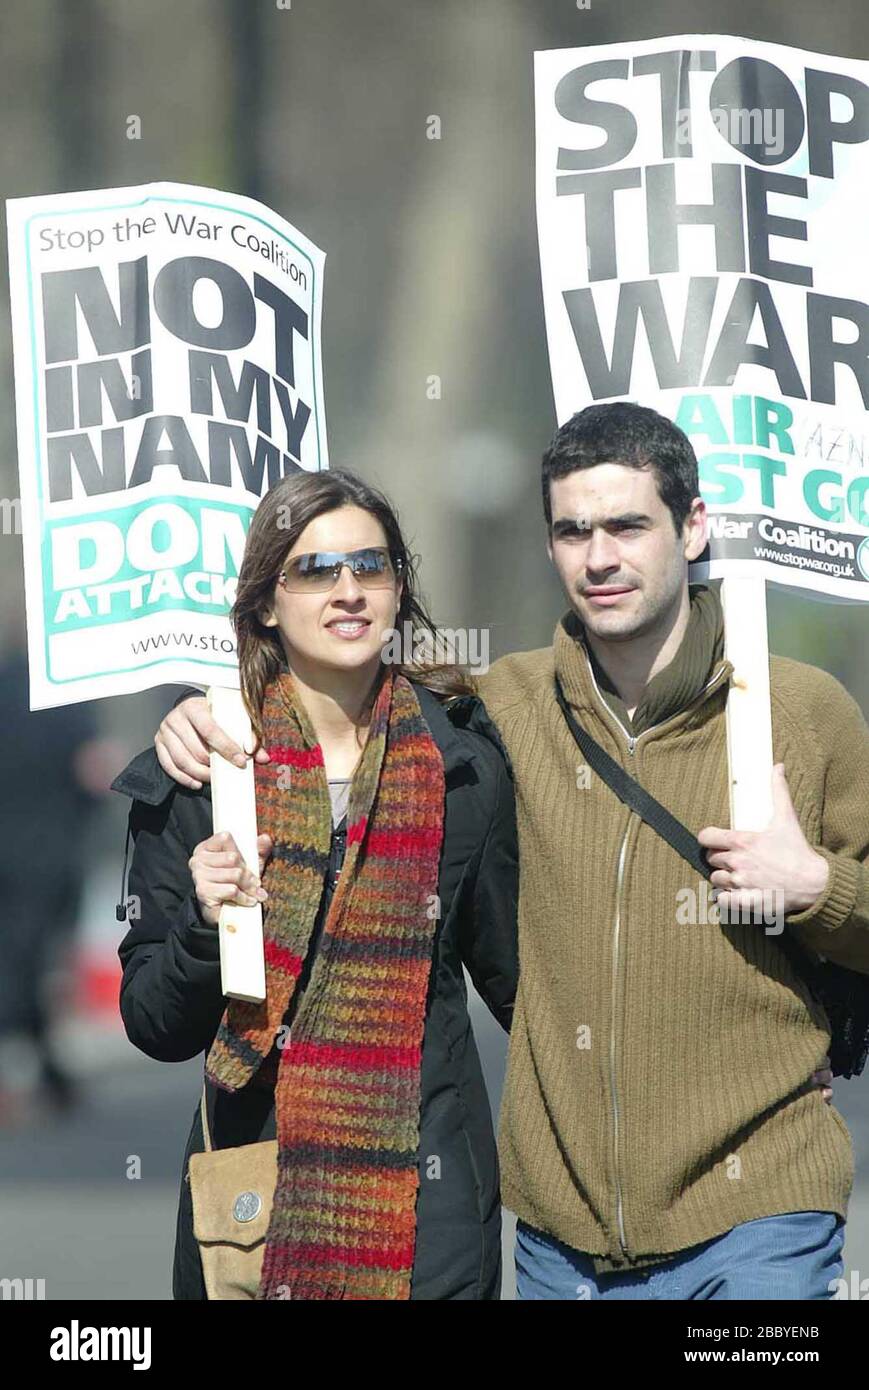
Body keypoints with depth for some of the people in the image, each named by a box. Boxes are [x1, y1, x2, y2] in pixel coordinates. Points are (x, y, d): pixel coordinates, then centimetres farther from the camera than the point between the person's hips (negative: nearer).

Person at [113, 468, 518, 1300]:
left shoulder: (464, 768, 1)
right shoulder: (192, 775, -2)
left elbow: (514, 977, 14)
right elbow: (155, 1029, -1)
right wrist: (204, 923, -18)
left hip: (429, 1208, 0)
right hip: (253, 1197, 0)